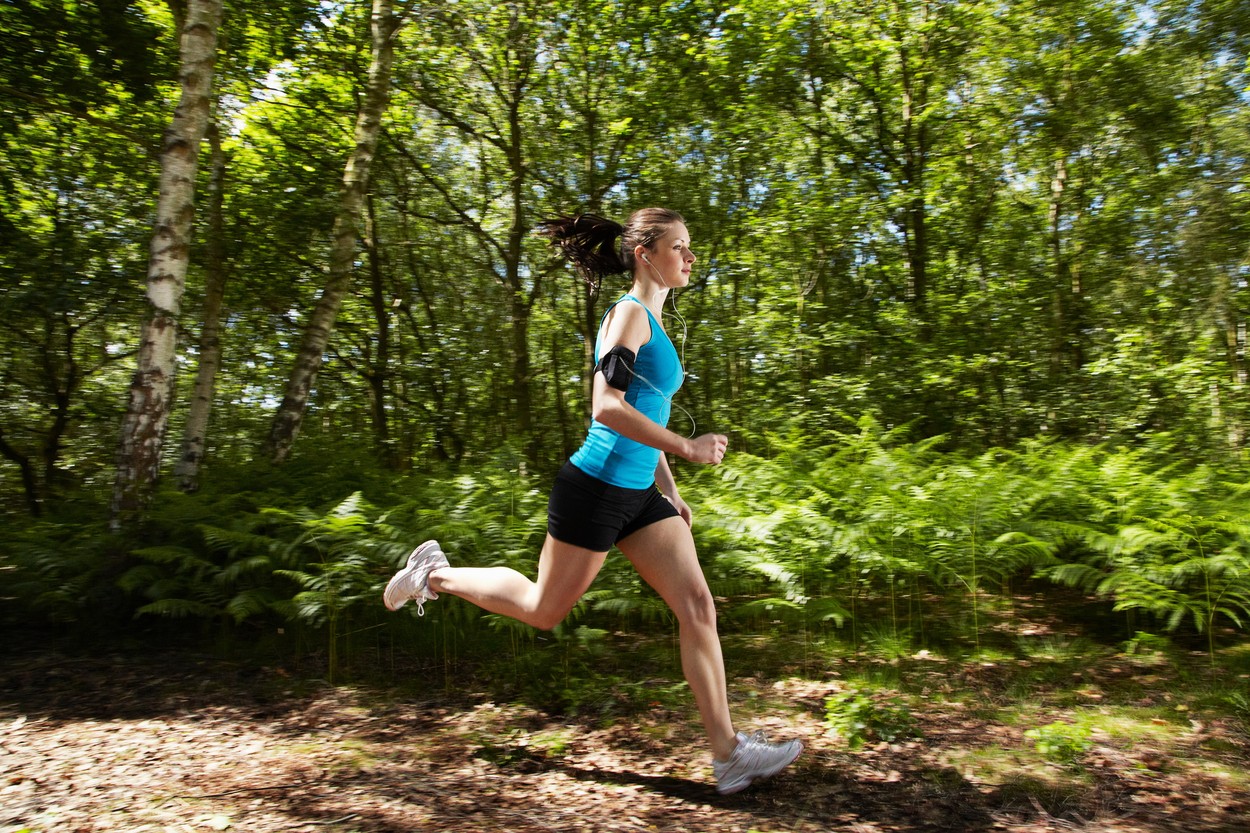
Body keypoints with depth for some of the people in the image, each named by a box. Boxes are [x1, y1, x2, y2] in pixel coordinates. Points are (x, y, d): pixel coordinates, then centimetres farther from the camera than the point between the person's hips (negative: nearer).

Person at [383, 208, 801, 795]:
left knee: (698, 607, 1)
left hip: (639, 496, 9)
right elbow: (607, 408, -24)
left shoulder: (653, 322, 16)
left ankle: (728, 753, 7)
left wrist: (671, 491, 19)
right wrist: (687, 448, -20)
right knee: (545, 611, 9)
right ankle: (436, 575, 30)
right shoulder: (629, 313, -12)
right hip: (597, 488, -9)